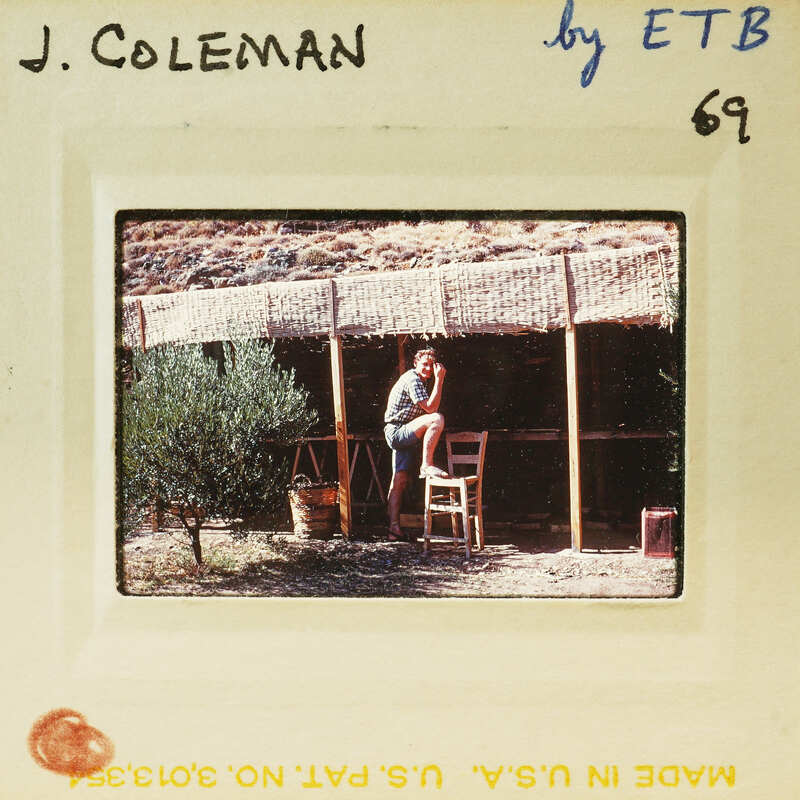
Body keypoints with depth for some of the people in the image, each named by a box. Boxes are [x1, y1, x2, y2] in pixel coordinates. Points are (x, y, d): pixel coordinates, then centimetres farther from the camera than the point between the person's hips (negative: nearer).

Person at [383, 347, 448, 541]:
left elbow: (427, 408, 23)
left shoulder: (421, 381, 19)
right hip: (397, 432, -10)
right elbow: (431, 408, -23)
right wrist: (439, 380, -21)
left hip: (404, 436, 10)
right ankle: (426, 465, -25)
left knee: (400, 481, 7)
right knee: (437, 419, -29)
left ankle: (394, 528, 6)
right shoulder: (412, 380, -14)